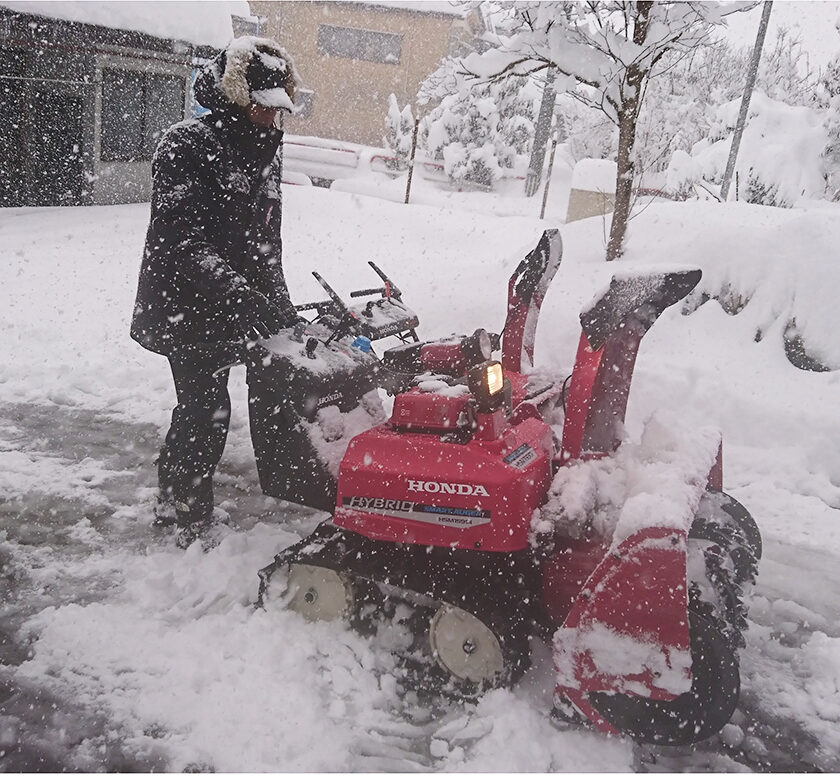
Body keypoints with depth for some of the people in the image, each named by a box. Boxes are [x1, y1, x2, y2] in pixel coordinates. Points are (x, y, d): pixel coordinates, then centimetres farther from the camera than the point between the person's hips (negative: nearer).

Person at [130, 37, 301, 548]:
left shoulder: (265, 150, 10)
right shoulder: (187, 146, -15)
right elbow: (184, 238, -24)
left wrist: (282, 308, 13)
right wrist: (242, 295, -34)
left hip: (234, 304, 8)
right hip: (187, 304, -7)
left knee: (200, 408, 16)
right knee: (208, 411, -6)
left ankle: (173, 504, 34)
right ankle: (192, 525, 11)